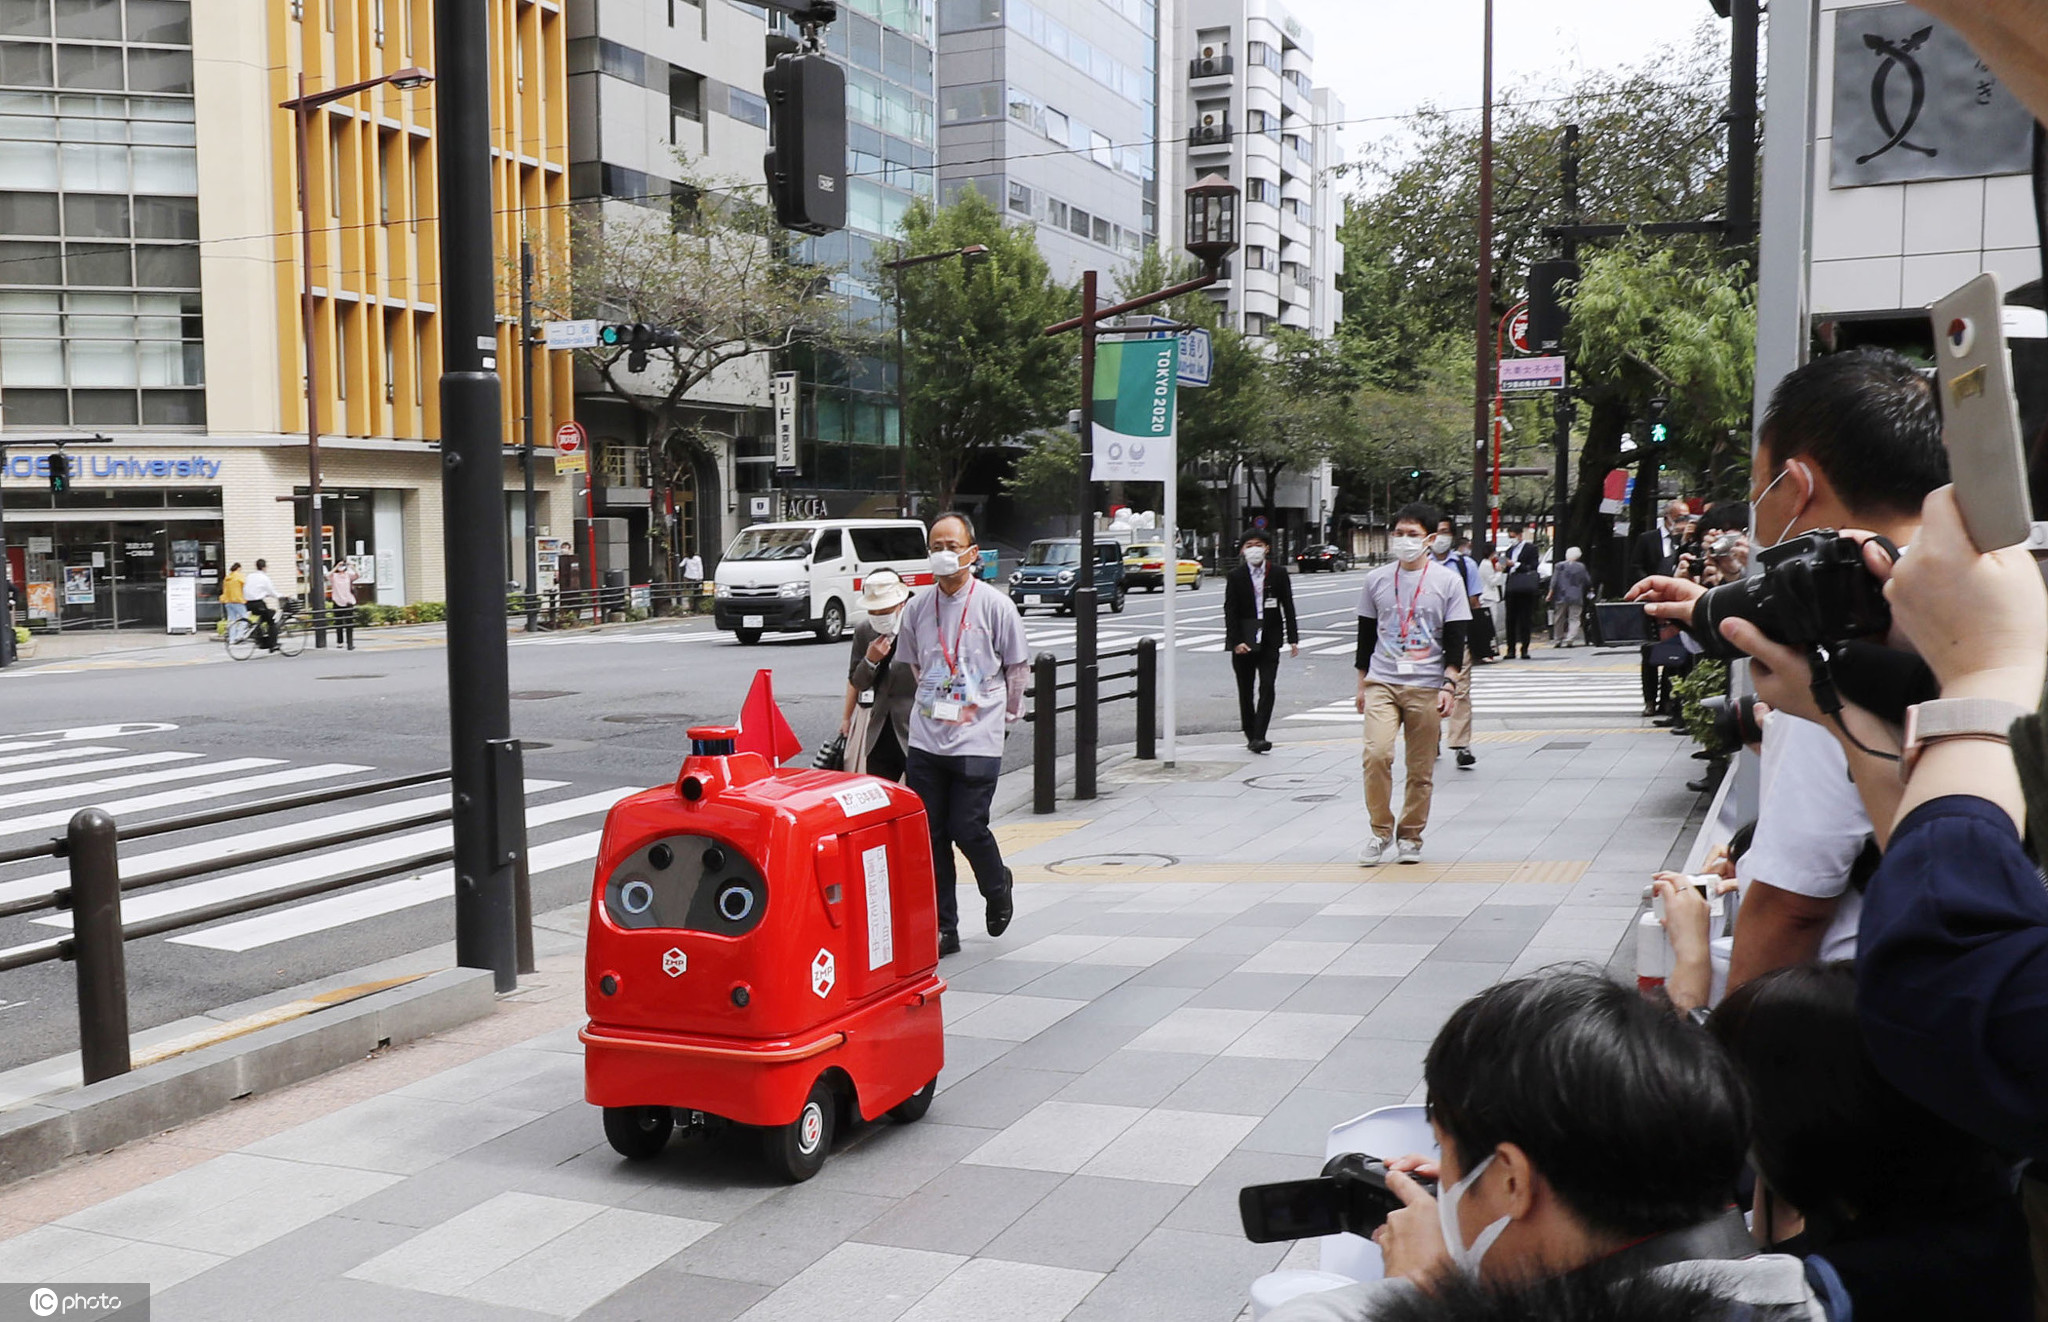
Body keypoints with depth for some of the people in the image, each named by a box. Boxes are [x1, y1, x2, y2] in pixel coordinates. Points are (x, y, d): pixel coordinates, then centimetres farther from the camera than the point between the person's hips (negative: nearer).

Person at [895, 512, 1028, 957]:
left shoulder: (994, 606, -5)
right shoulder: (917, 608, 6)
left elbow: (1016, 667, 5)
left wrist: (1006, 712, 10)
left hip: (977, 741, -4)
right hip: (925, 740, 4)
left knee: (967, 828, -6)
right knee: (929, 835, 3)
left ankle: (997, 890, 27)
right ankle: (943, 929, 13)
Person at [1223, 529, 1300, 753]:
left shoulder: (1279, 574, 3)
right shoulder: (1235, 577, 0)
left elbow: (1288, 607, 5)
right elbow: (1230, 612, -3)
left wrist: (1293, 639, 0)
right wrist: (1235, 641, -12)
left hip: (1269, 641, 0)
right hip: (1243, 642, 0)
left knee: (1267, 688, -10)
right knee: (1245, 690, 7)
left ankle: (1259, 737, -12)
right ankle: (1250, 736, 18)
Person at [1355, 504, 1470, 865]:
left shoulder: (1448, 581, 3)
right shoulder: (1376, 579, 9)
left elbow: (1456, 639, 2)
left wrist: (1449, 685, -7)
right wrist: (1361, 684, 15)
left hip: (1426, 687, -1)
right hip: (1381, 683, 1)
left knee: (1421, 770, 3)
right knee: (1376, 754, -17)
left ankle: (1410, 837, 18)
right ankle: (1381, 832, -2)